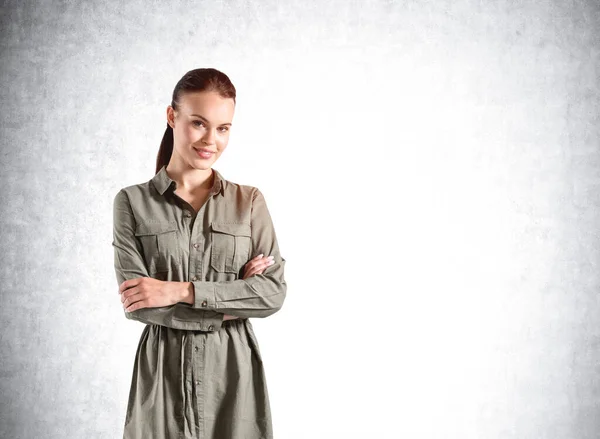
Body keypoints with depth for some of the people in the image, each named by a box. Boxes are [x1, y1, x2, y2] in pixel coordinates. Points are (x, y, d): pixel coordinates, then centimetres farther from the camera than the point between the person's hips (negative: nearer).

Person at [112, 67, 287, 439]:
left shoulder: (250, 201, 1)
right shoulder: (133, 202, -2)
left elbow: (275, 291, -8)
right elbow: (136, 304, -9)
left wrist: (182, 290, -15)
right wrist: (228, 307, -13)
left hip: (233, 366, 1)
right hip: (164, 367, -1)